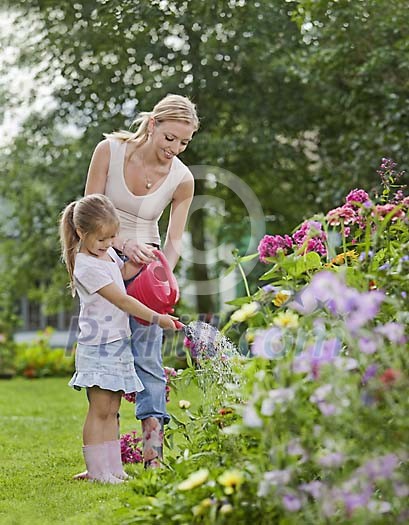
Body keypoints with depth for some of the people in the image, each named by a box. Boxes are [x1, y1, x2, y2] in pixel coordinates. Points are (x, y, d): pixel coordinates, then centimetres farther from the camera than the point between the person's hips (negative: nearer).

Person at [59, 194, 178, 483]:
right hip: (98, 347, -9)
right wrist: (157, 318, -17)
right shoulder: (87, 267, -17)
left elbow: (123, 271, 32)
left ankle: (112, 467, 13)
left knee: (111, 409, 10)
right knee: (100, 410, -7)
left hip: (117, 343, 9)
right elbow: (122, 300, -19)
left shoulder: (107, 253, 10)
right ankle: (96, 470, -3)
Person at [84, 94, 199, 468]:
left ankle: (153, 454, -15)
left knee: (147, 355, -11)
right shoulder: (110, 149, -14)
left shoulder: (182, 180, -11)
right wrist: (123, 244, -26)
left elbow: (174, 240, -3)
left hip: (146, 263, 0)